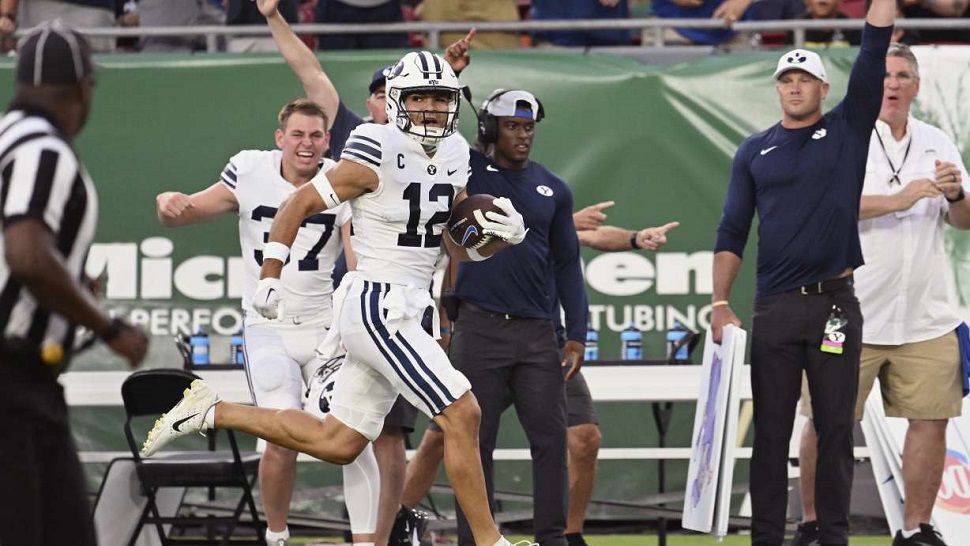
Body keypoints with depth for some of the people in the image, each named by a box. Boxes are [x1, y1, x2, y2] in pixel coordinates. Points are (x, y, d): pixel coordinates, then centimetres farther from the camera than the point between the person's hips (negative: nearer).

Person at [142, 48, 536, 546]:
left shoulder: (454, 156, 9)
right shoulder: (378, 156, -14)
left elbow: (462, 247, 18)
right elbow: (300, 204, -6)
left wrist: (501, 236, -3)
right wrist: (269, 279, -6)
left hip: (402, 312, 9)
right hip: (377, 308, -9)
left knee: (336, 443, 12)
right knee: (462, 415, -12)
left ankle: (211, 412, 22)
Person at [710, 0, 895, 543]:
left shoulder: (847, 131, 8)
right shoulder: (755, 152, 11)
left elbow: (872, 55, 0)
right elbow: (733, 232, 9)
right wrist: (720, 304, 1)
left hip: (835, 303, -1)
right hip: (775, 308, 1)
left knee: (835, 428, 1)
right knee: (771, 430, 3)